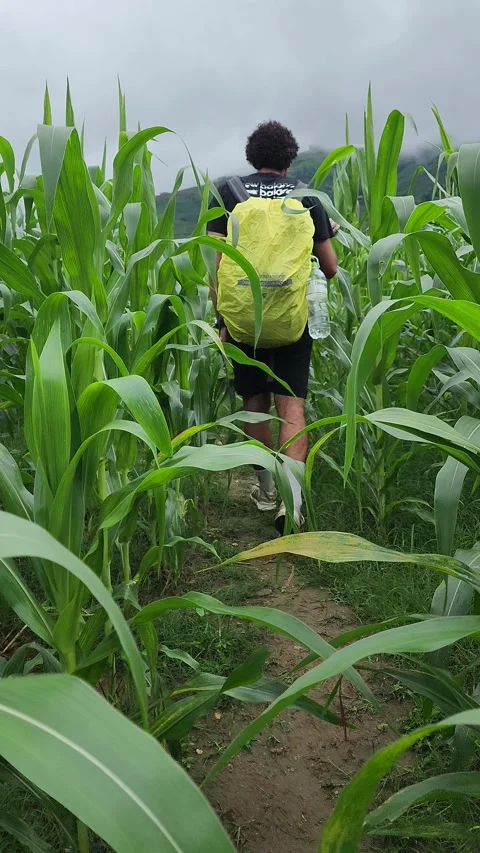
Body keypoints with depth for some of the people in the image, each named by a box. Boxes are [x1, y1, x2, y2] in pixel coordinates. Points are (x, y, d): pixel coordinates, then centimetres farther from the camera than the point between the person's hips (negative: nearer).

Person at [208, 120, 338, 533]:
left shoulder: (230, 193, 7)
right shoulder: (306, 198, 8)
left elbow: (216, 262, -1)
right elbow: (330, 269, 9)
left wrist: (220, 315, 5)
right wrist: (328, 235, 29)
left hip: (241, 316, 1)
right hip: (292, 317, -1)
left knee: (255, 401, 15)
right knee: (291, 405, 0)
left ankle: (267, 488, 27)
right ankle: (291, 493, -16)